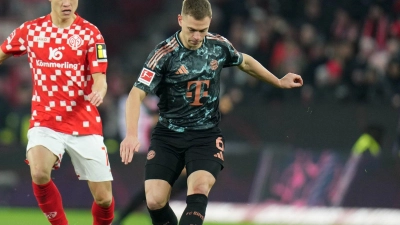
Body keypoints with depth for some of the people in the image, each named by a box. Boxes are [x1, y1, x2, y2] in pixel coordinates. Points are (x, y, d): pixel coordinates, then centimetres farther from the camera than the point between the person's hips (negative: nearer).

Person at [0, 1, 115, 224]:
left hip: (84, 124, 0)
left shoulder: (91, 33, -5)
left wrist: (99, 92, -33)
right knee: (39, 174, -27)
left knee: (103, 197, -1)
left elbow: (100, 81, -10)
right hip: (44, 121, 1)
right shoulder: (30, 30, 1)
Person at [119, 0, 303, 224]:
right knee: (155, 201, -12)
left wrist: (279, 82, 31)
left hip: (206, 136, 1)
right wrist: (132, 134, -32)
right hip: (168, 136, -1)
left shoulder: (219, 46, -2)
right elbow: (137, 94, -18)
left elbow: (245, 62, 20)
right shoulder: (164, 54, -14)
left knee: (199, 190, -25)